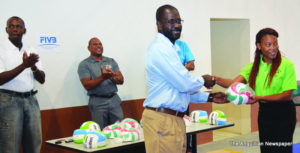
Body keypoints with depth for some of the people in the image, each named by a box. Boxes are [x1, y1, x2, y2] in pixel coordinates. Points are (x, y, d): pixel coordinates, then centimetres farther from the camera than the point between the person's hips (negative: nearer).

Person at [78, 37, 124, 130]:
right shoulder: (84, 64, 1)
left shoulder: (111, 61, 13)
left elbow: (121, 80, 6)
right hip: (98, 102, -3)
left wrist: (112, 77, -16)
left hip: (114, 100, 4)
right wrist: (103, 77, -22)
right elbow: (87, 85, -10)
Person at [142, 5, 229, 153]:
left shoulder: (170, 48, 19)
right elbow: (185, 84, -18)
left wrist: (209, 97, 17)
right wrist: (203, 80, 2)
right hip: (163, 120, -10)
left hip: (175, 119, 10)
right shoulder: (160, 49, -14)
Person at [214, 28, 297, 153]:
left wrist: (260, 98, -22)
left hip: (283, 114, -4)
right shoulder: (254, 67, 4)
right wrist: (216, 79, -27)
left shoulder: (286, 65, -10)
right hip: (264, 112, 5)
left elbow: (287, 95, -14)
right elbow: (235, 83, -9)